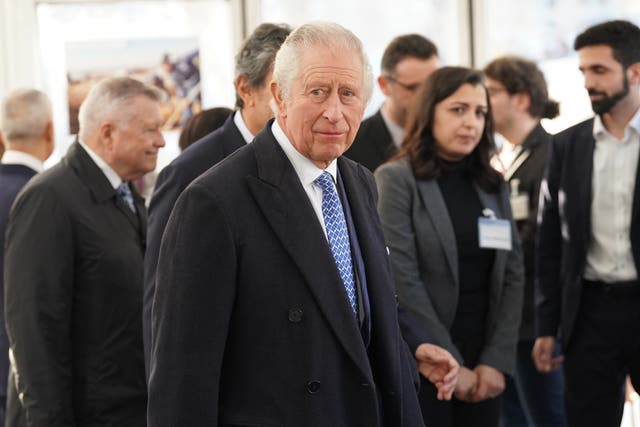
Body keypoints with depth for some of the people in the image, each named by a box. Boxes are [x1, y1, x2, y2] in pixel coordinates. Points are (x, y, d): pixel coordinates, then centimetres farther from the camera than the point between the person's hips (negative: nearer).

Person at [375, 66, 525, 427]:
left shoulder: (494, 185, 11)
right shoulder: (396, 179, -5)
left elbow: (512, 274, 7)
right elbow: (402, 281, -12)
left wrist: (497, 359, -4)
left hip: (484, 369, 5)